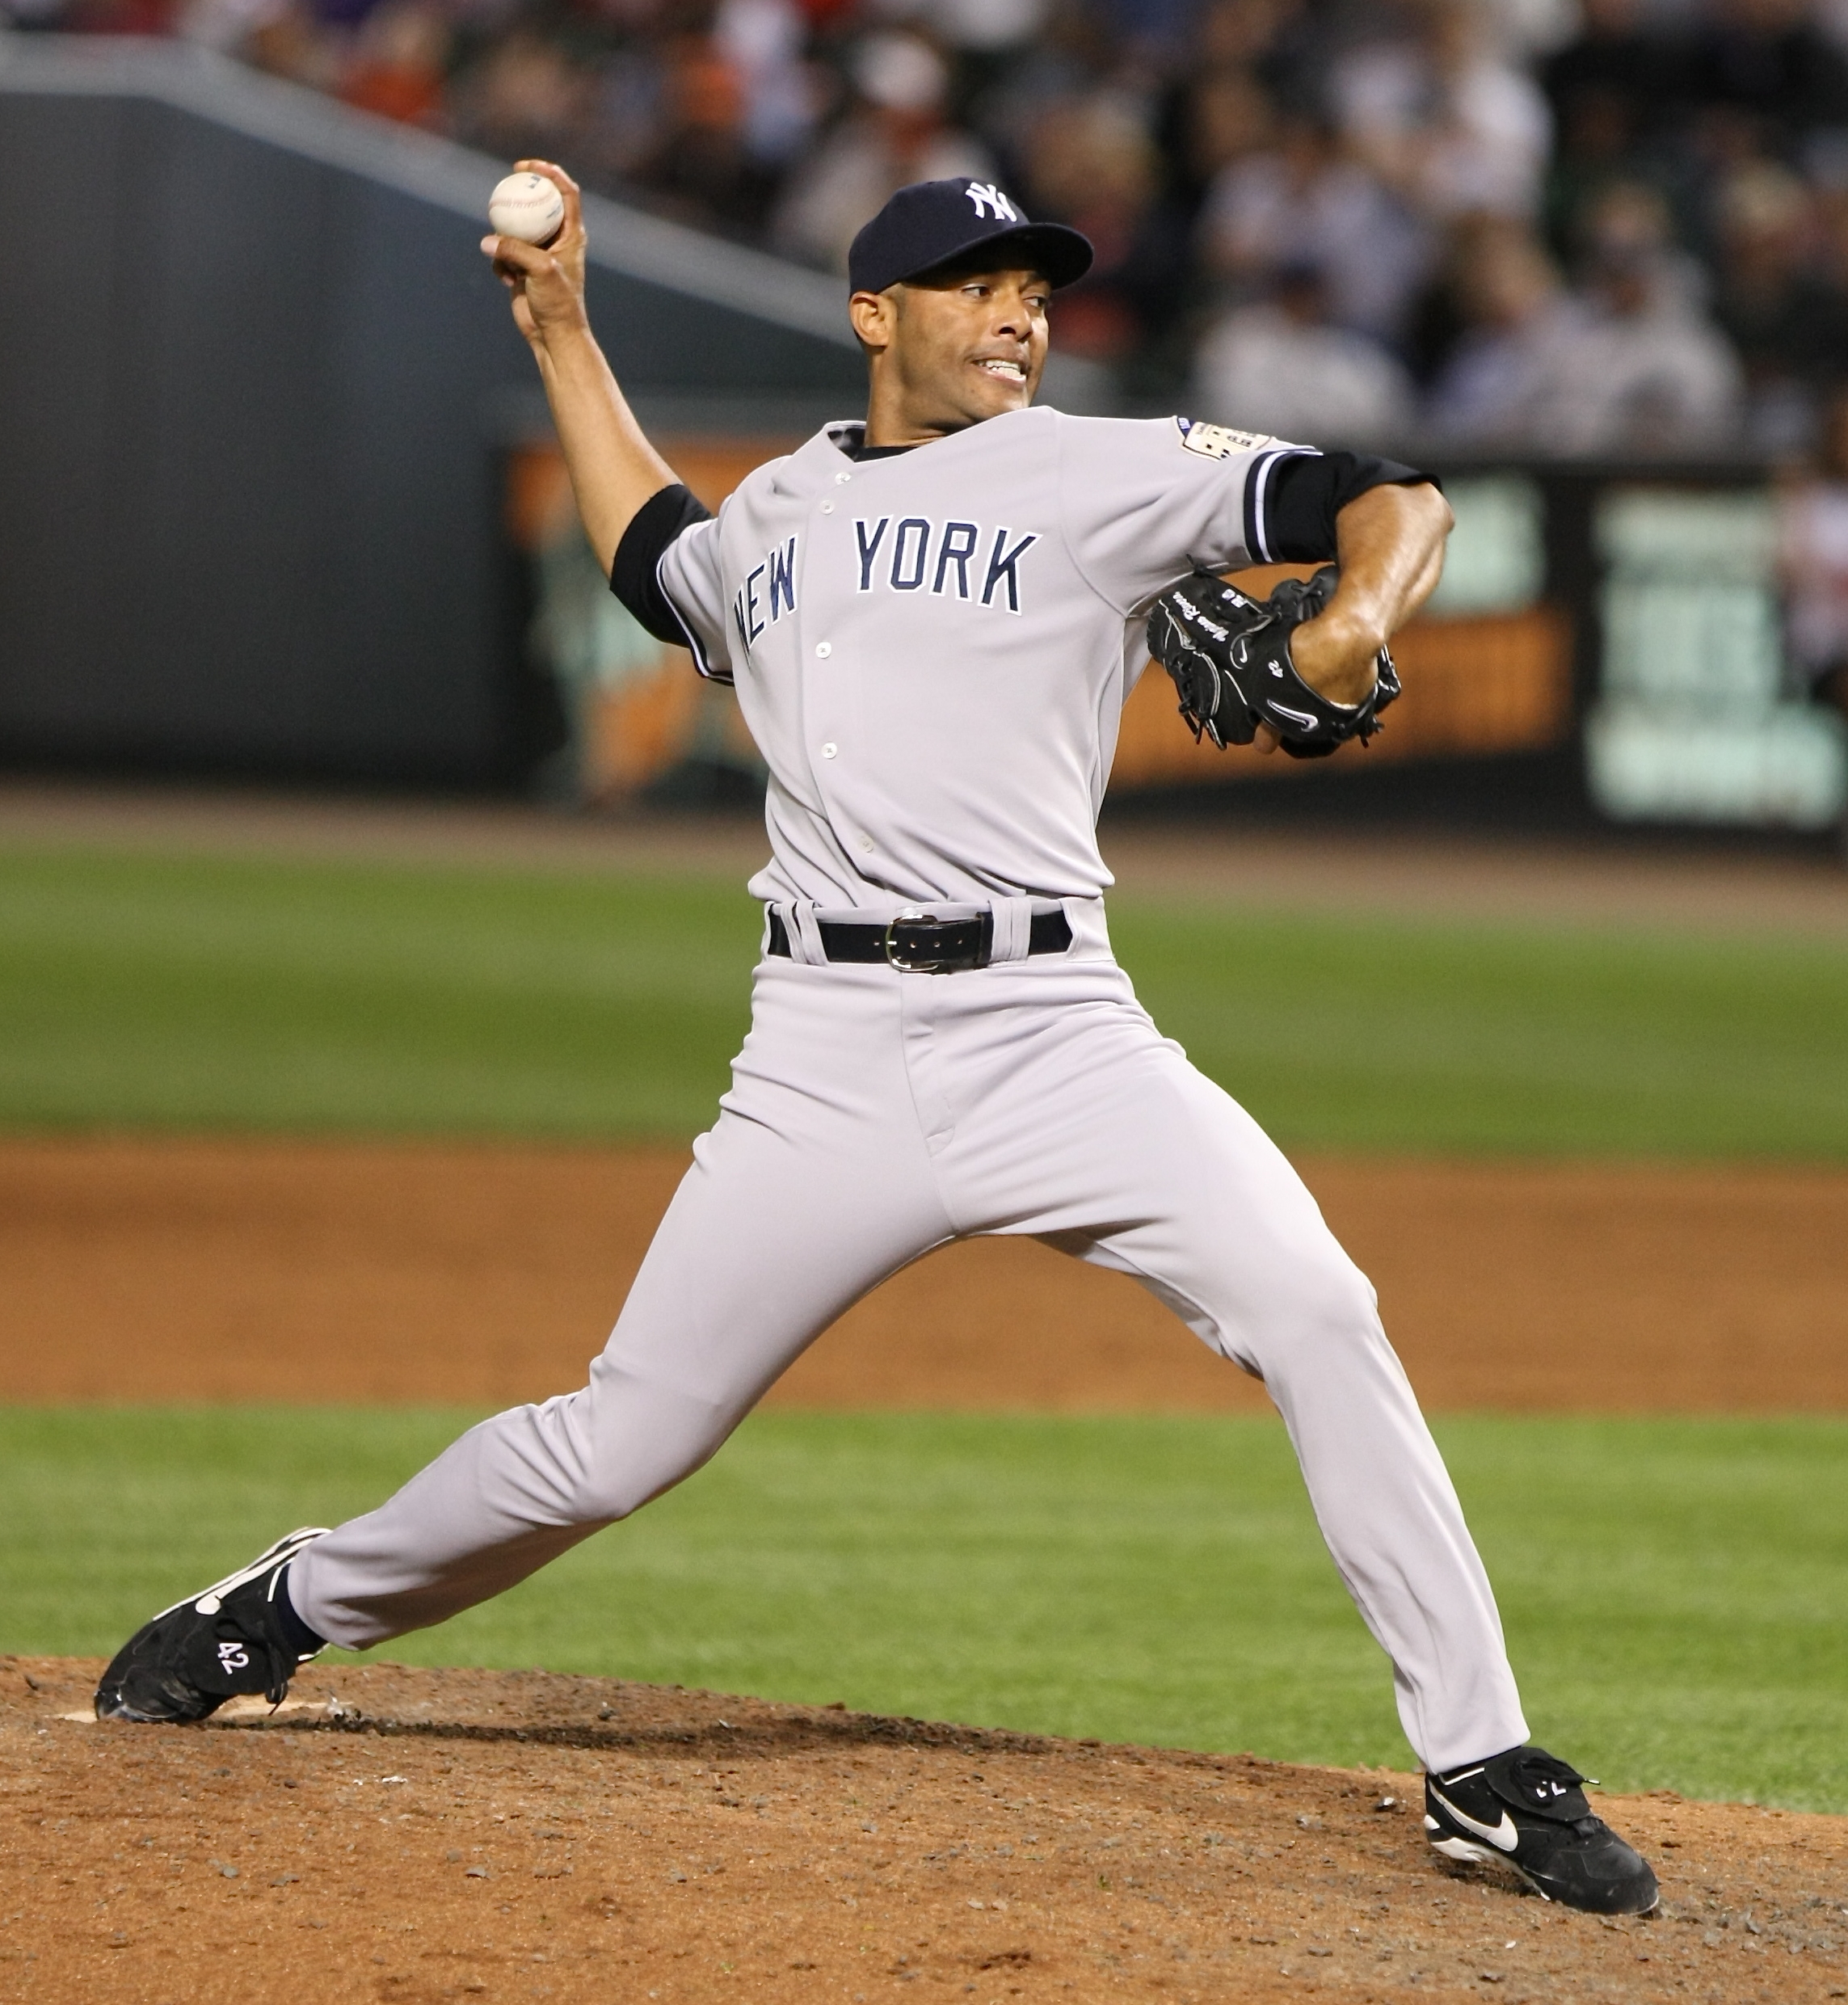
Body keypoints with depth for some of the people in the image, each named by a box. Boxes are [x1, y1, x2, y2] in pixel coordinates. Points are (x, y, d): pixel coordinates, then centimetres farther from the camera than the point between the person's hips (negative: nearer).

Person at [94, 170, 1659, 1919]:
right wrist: (561, 331, 39)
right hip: (828, 1054, 2)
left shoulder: (1104, 473, 5)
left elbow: (1391, 501, -3)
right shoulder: (782, 508, 18)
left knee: (1316, 1316, -21)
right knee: (620, 1443, 3)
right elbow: (657, 559, 42)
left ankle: (1480, 1771, -14)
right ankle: (293, 1607, 28)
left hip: (1050, 1034, -2)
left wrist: (1354, 618, -24)